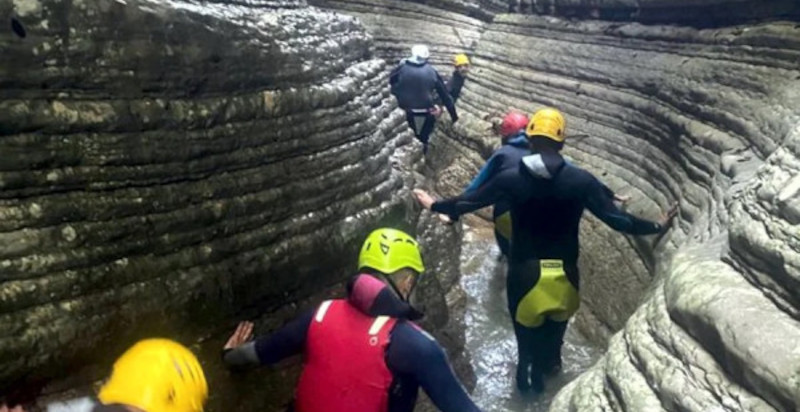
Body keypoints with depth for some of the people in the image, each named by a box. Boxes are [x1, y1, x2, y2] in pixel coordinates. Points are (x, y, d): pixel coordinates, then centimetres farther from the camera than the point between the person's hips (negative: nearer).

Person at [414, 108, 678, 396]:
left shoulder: (511, 179, -12)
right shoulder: (580, 180, -12)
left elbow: (468, 201, -1)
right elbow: (616, 218, -8)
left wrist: (434, 205, 16)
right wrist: (656, 226, 8)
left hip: (524, 272, -1)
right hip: (564, 272, 2)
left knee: (526, 325, 21)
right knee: (555, 324, 28)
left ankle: (530, 374, 38)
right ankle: (548, 364, 50)